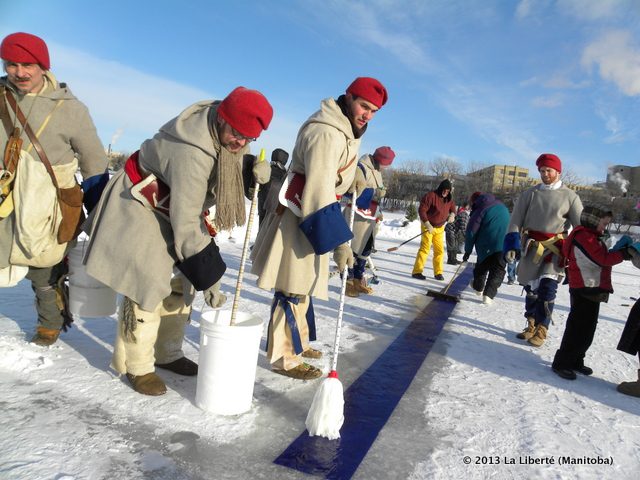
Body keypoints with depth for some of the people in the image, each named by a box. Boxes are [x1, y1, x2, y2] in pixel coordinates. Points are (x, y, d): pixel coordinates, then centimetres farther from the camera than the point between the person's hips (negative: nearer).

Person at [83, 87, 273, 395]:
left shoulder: (223, 130, -14)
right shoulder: (191, 154, -38)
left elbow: (229, 160, 7)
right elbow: (186, 226, -34)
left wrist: (254, 168, -17)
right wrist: (209, 278, -28)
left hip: (175, 207, 9)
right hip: (140, 207, -8)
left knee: (179, 284, 10)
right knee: (147, 287, -10)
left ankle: (167, 354, 25)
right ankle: (137, 366, 10)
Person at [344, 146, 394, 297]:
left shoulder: (376, 170, 15)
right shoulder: (361, 168, -15)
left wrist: (377, 213, 18)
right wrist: (374, 193, -25)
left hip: (370, 217, 9)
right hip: (357, 216, -9)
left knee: (366, 248, 13)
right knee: (354, 248, -5)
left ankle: (358, 280, 23)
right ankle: (348, 281, 4)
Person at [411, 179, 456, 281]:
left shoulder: (449, 199, 2)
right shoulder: (430, 196, -18)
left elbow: (453, 208, 19)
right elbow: (421, 210, -20)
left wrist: (452, 215, -6)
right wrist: (428, 225, -24)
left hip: (440, 228, 7)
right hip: (428, 226, -6)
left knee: (440, 250, 7)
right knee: (425, 248, -13)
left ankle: (438, 273, 18)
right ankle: (417, 271, -10)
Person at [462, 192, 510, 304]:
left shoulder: (480, 210, -6)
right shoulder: (502, 207, 14)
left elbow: (471, 232, -10)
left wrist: (468, 251, -2)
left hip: (487, 245, -3)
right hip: (504, 245, 3)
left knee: (482, 265, 20)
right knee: (498, 269, 7)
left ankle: (478, 287, 39)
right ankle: (488, 294, -5)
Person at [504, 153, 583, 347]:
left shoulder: (570, 196, 1)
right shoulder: (530, 193, 5)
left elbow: (581, 225, 1)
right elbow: (516, 220, 0)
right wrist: (512, 244, -11)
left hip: (555, 249, -2)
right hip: (532, 247, 2)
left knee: (547, 288, -11)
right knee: (531, 287, 8)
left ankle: (541, 330, 2)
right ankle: (531, 325, 23)